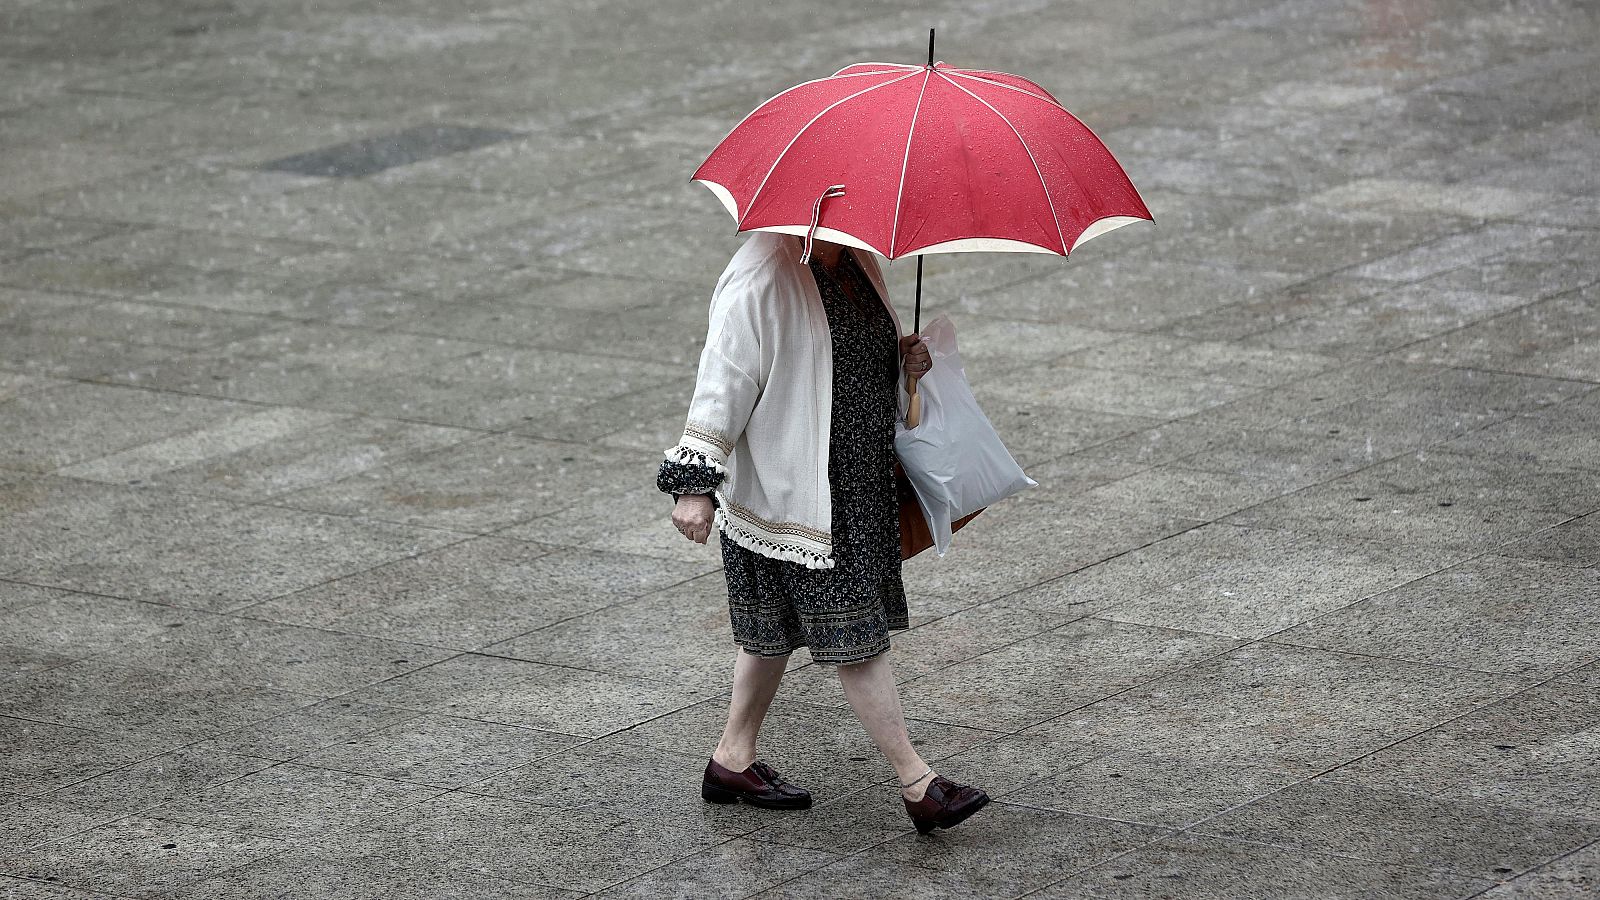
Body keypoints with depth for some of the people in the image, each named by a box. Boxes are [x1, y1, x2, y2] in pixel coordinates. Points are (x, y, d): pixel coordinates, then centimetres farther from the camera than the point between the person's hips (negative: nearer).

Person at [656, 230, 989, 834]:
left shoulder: (856, 264, 9)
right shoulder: (761, 278, -18)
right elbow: (723, 378, -19)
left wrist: (903, 360, 2)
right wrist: (695, 483, -21)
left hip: (857, 485, 9)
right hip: (790, 493, -9)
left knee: (775, 629, 18)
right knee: (854, 634, -6)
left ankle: (733, 761, 31)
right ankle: (917, 784, -3)